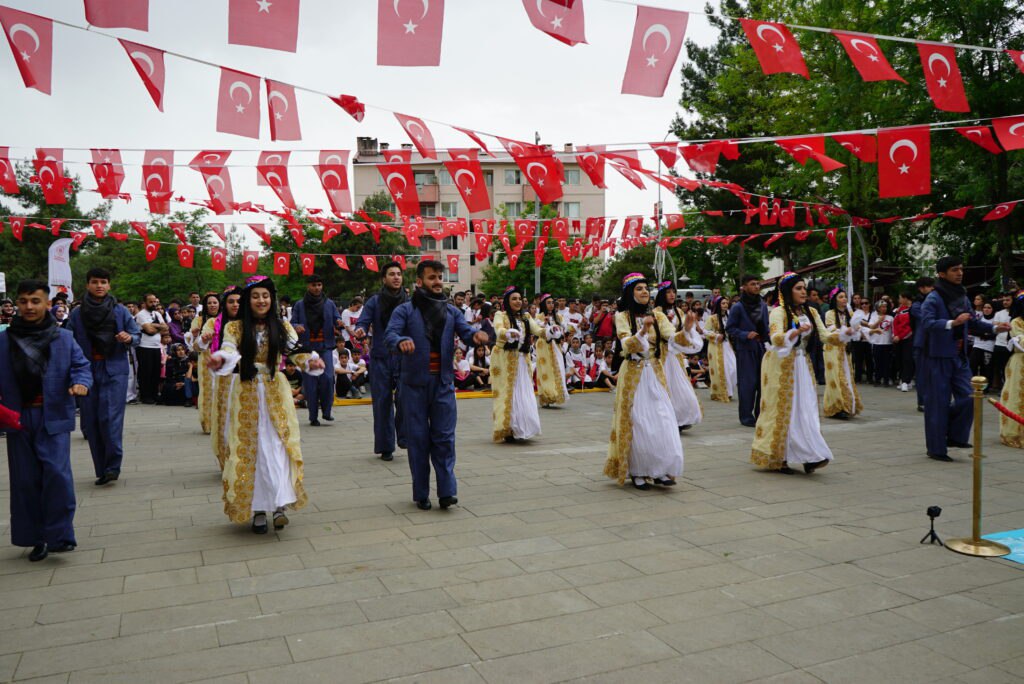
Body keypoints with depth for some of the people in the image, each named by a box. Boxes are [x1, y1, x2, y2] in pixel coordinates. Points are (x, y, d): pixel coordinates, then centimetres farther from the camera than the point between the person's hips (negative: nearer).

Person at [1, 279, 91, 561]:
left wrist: (81, 382, -19)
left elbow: (81, 365, 2)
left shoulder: (64, 338, 2)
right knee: (26, 480, 8)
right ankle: (36, 538, 19)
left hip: (53, 417, -2)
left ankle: (59, 535, -2)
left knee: (56, 472, -13)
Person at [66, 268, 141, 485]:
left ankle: (113, 465, -1)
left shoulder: (120, 311, 3)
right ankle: (102, 470, 13)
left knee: (110, 417, -11)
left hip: (114, 370, -2)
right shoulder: (77, 314, 5)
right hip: (87, 370, 2)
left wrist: (129, 338, -15)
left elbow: (137, 334, 8)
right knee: (91, 421, 3)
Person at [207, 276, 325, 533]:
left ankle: (279, 505, -11)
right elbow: (229, 350, -16)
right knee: (249, 451, 3)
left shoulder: (282, 326, 4)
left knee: (277, 448, -9)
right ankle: (257, 510, 10)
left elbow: (297, 351, -8)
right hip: (247, 395, 0)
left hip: (276, 393, 0)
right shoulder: (235, 327, 1)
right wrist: (219, 359, -40)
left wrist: (312, 361, -31)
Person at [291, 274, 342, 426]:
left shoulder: (329, 304, 10)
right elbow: (292, 323, 5)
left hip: (325, 346, 1)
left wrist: (340, 323, -17)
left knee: (327, 377, -13)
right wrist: (296, 327, -18)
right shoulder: (299, 305, 6)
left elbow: (337, 320, 7)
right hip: (306, 347, 0)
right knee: (310, 382, 0)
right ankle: (313, 416, 8)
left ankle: (326, 411, 4)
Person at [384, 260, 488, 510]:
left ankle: (447, 490, 4)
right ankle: (421, 494, 13)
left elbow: (465, 332, -1)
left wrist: (476, 335, -26)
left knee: (444, 437, 0)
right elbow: (390, 334, -13)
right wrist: (401, 341, -37)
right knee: (418, 438, 4)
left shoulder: (451, 311, 12)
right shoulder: (405, 310, 1)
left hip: (443, 382, 2)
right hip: (414, 383, -2)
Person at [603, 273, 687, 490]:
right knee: (637, 423, 0)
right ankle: (637, 472, 12)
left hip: (655, 374, 3)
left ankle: (659, 471, 6)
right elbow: (627, 345, -18)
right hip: (633, 375, -3)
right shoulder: (623, 316, -3)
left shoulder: (657, 316, 7)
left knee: (661, 421, -3)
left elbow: (675, 338, -7)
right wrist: (643, 330, -34)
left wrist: (686, 329, -27)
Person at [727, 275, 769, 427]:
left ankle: (761, 414, 20)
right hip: (746, 349, -5)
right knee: (748, 382, -3)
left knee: (763, 381, 7)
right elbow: (729, 328, -6)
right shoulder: (738, 307, -8)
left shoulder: (763, 305, 9)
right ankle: (746, 416, 8)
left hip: (762, 348, 5)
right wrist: (746, 335, -17)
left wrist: (767, 338, 3)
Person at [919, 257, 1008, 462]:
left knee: (967, 397, 3)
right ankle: (936, 448, 11)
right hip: (938, 357, -7)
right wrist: (952, 323, -38)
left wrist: (994, 327, 13)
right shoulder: (933, 298, -12)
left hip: (959, 356, 7)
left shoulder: (963, 297, 10)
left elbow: (972, 322, 23)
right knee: (938, 402, 0)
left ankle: (955, 436, 22)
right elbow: (927, 322, -26)